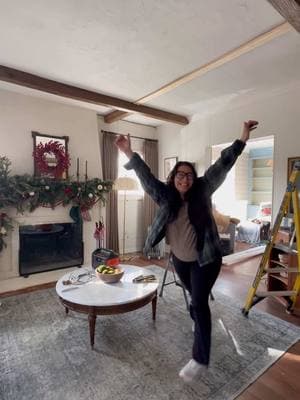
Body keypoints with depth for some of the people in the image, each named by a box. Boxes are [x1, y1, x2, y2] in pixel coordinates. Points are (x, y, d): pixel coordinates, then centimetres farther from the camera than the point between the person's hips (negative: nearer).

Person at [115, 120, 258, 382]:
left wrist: (242, 140, -20)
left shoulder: (202, 191, -13)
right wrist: (130, 154, -27)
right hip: (180, 259, 3)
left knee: (199, 302, -3)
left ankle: (200, 359, 12)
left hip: (206, 259, -3)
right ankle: (199, 322, 55)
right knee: (195, 297, 25)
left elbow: (222, 166, -16)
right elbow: (147, 177, -18)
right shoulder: (165, 196, -10)